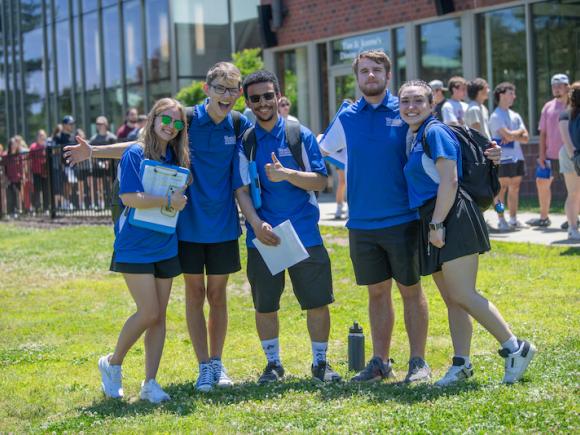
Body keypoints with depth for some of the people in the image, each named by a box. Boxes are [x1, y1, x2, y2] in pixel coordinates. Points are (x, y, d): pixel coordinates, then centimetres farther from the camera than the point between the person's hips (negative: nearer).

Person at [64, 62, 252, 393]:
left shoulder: (240, 126, -3)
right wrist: (94, 151, -4)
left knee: (217, 294, 8)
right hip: (188, 225, -1)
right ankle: (204, 367, 12)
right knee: (195, 294, 4)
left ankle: (218, 362, 21)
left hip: (223, 226, 1)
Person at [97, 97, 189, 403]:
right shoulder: (135, 154, -8)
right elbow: (128, 197, -18)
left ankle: (149, 383, 11)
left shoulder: (176, 157, 9)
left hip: (165, 246, 6)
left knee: (159, 316, 5)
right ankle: (113, 364, 12)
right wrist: (169, 201, -16)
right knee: (148, 312, -10)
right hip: (135, 247, -6)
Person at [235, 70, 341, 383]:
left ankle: (320, 363, 18)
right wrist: (256, 223, -18)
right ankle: (273, 364, 23)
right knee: (264, 306, 7)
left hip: (305, 233, -1)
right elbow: (241, 189, -2)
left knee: (317, 303, 2)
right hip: (263, 236, 1)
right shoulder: (244, 142, 4)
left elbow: (320, 181, -2)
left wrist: (288, 175, -20)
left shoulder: (300, 135, 2)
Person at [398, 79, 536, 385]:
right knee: (452, 299, 9)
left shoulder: (435, 132, -9)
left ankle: (515, 348, -5)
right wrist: (431, 227, 15)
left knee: (462, 296, -12)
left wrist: (437, 224, -18)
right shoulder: (417, 137, 18)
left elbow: (449, 182, -17)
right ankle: (461, 365, 13)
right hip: (435, 223, 9)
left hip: (452, 220, -9)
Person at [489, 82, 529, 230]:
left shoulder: (515, 116, 16)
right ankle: (501, 220, -1)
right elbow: (508, 135, -18)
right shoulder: (496, 116, -6)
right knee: (502, 188, -4)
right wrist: (520, 132, 1)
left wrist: (513, 136, -9)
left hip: (518, 157, 7)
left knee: (514, 188, 8)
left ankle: (513, 219, 13)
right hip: (504, 158, -7)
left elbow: (526, 138, 9)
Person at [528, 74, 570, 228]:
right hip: (551, 155, 5)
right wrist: (542, 154, 2)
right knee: (542, 182, 8)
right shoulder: (548, 107, 8)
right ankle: (544, 217, 20)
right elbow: (543, 132, 9)